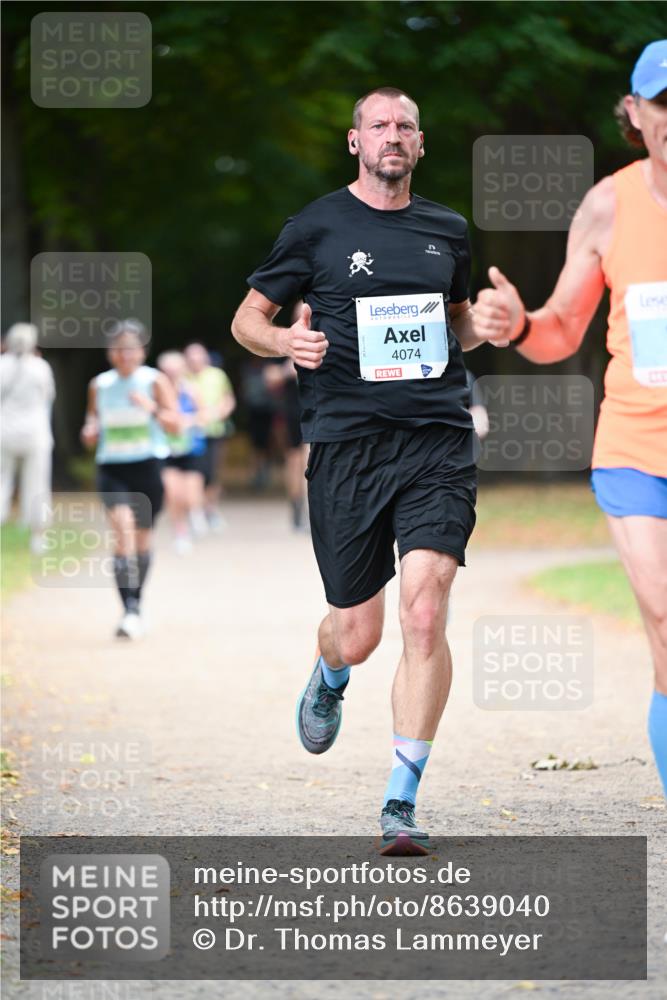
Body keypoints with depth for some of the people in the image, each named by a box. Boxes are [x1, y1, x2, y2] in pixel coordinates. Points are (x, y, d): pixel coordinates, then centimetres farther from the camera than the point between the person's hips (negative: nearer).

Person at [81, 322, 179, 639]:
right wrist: (90, 433, -6)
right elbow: (93, 424, 18)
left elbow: (175, 423, -8)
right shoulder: (99, 385, 7)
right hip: (111, 467, 0)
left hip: (147, 466, 0)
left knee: (142, 536, 12)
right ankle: (129, 608, -28)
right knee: (122, 523, -23)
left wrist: (152, 409, -27)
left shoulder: (155, 381, -1)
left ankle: (136, 604, 33)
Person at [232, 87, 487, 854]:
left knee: (425, 616, -15)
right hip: (346, 441, -1)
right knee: (358, 633, 4)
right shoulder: (316, 227, 4)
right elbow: (248, 317, 10)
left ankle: (401, 804, -10)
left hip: (437, 438, 1)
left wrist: (480, 328, 6)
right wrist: (285, 341, -13)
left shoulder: (447, 230, 14)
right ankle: (327, 681, 45)